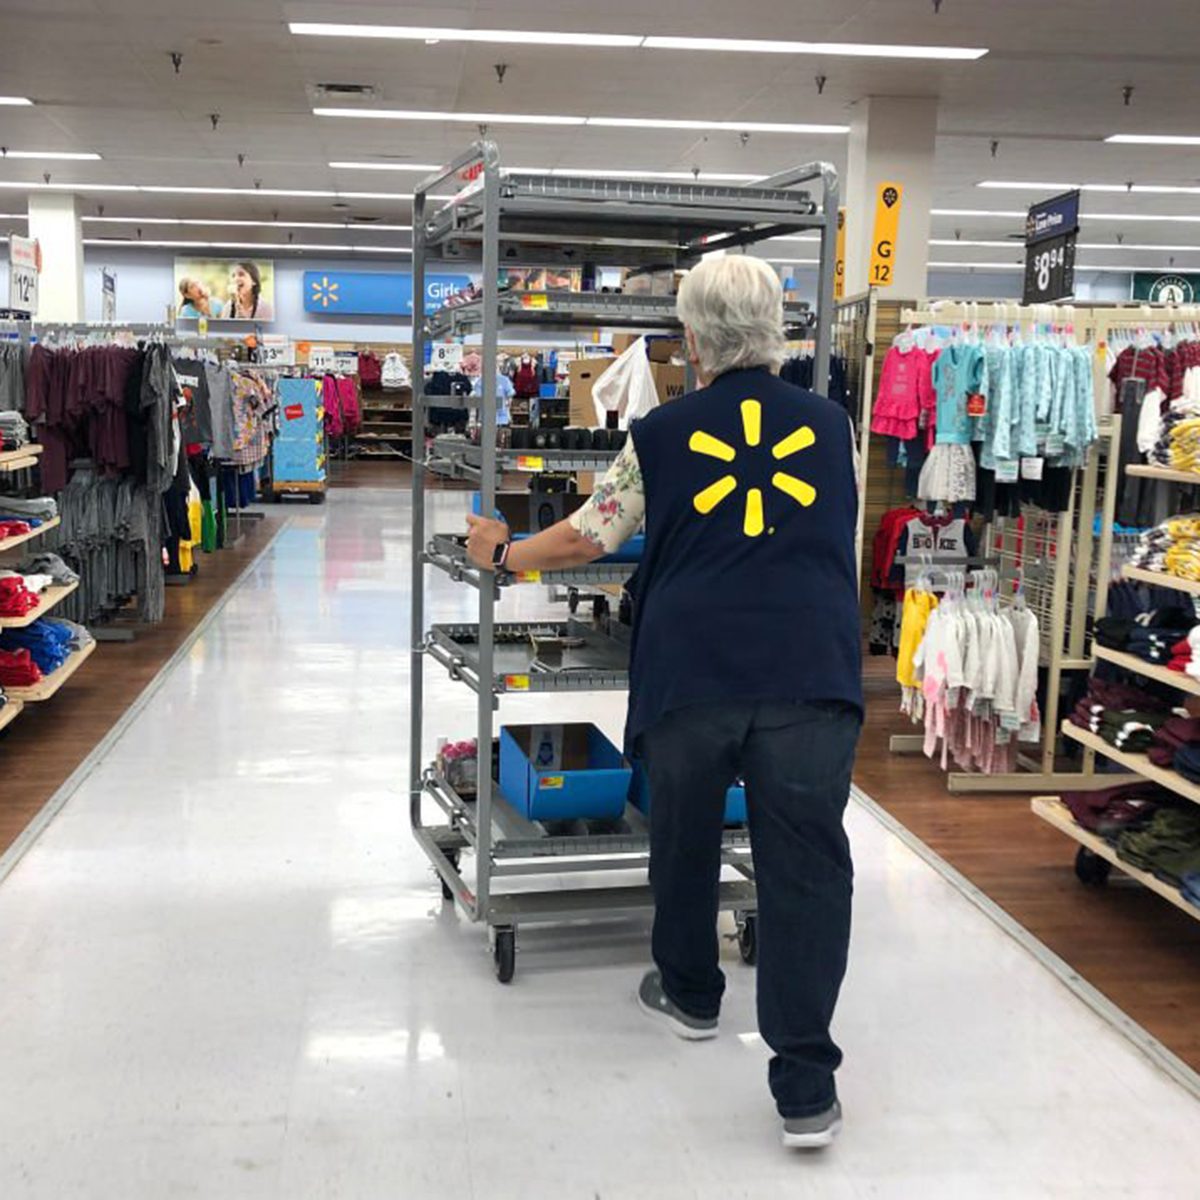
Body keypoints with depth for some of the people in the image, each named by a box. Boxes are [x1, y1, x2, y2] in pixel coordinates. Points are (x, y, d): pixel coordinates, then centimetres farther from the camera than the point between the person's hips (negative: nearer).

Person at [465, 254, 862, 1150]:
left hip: (691, 673, 0)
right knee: (805, 868, 3)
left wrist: (501, 553, 31)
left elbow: (584, 539, 13)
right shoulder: (830, 426, 11)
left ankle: (689, 994, 42)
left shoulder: (662, 435, 5)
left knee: (685, 841, 22)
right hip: (812, 674, 0)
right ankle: (806, 1086, 2)